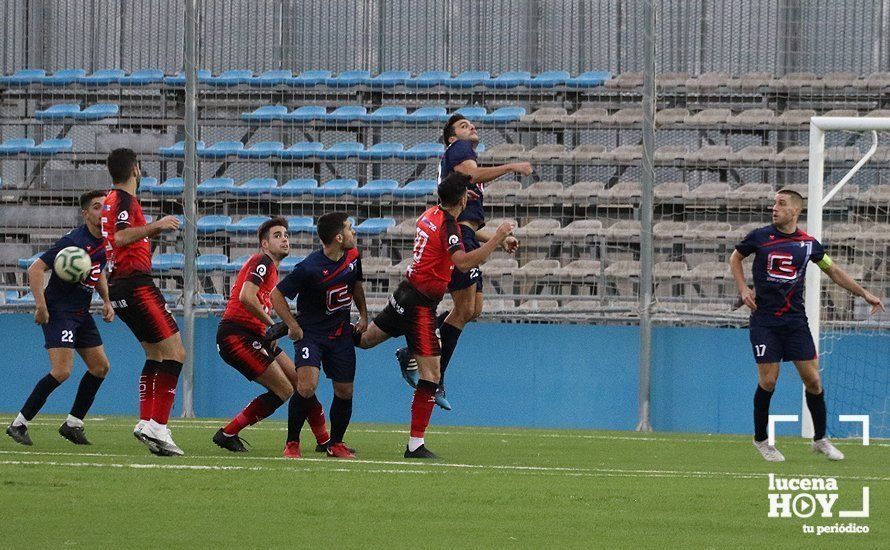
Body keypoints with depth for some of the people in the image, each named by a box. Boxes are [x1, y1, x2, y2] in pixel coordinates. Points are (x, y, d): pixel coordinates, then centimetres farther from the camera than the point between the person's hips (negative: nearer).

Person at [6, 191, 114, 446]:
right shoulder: (74, 241, -20)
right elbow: (35, 269, -21)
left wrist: (106, 301, 12)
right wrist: (41, 306, -24)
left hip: (81, 314, 9)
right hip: (59, 312, -9)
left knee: (100, 366, 6)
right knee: (62, 371, -18)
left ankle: (73, 423, 17)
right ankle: (19, 424, -10)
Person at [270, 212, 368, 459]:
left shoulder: (353, 257, -2)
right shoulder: (309, 269, -23)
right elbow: (277, 295, -14)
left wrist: (363, 315, 15)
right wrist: (293, 327, -14)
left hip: (341, 333, 6)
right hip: (311, 334, -6)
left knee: (345, 391, 6)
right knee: (307, 385, -22)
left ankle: (336, 444, 26)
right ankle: (292, 443, -6)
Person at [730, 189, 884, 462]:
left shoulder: (808, 244, 3)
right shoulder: (759, 237, -2)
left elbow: (833, 270, 17)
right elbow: (736, 257, 15)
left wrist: (864, 293, 15)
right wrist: (743, 289, 1)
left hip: (795, 321, 2)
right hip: (764, 321, -2)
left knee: (812, 380, -1)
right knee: (768, 381, -6)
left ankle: (820, 439, 15)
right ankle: (760, 440, 13)